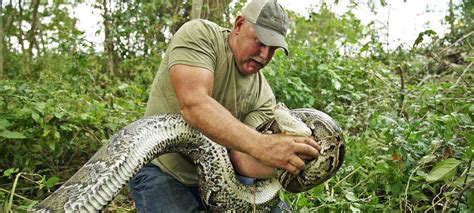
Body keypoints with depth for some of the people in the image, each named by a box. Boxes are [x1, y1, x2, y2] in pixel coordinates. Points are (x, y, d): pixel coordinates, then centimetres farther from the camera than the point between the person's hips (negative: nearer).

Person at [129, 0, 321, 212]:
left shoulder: (263, 95, -6)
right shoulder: (200, 35, -17)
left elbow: (242, 158, -16)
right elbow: (193, 105, -33)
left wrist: (287, 162, -35)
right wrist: (261, 145, -42)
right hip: (164, 172, -3)